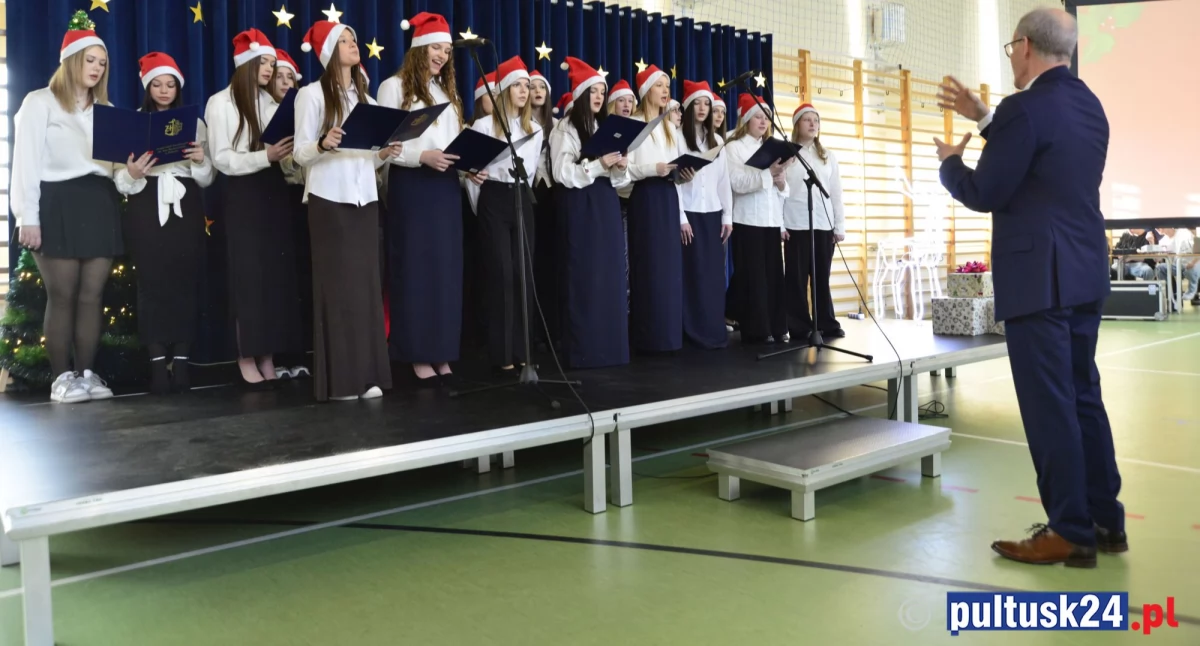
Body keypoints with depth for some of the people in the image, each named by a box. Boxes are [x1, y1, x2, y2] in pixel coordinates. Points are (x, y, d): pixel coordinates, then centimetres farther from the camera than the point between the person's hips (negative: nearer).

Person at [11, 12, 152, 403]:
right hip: (58, 204, -5)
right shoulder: (40, 102, 4)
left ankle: (86, 374, 9)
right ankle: (62, 378, 3)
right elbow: (27, 163, -2)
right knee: (61, 296, -4)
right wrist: (28, 218, -10)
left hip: (101, 205, 5)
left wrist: (131, 174, -8)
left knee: (91, 297, 3)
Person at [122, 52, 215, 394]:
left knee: (185, 281, -2)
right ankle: (157, 362, -2)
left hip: (185, 207, 1)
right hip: (147, 208, -1)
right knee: (152, 281, -5)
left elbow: (207, 179, 10)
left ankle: (181, 360, 2)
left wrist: (202, 160, -9)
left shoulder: (195, 124, 13)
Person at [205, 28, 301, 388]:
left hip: (274, 190, 5)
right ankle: (247, 357, 4)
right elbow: (222, 159, -9)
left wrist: (289, 154, -9)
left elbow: (283, 151, 12)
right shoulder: (220, 103, -1)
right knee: (249, 274, -4)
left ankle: (268, 356, 8)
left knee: (277, 272, 2)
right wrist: (265, 157, -20)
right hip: (244, 194, -5)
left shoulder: (270, 102, 15)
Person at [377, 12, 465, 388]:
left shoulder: (448, 91, 18)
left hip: (446, 187, 6)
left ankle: (442, 355, 12)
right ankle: (419, 357, 5)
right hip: (411, 186, -6)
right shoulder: (394, 87, 0)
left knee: (447, 269, 5)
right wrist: (423, 156, -21)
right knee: (416, 269, -2)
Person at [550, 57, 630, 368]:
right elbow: (563, 174, -15)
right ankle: (585, 349, 0)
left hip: (607, 205, 7)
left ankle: (610, 344, 12)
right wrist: (599, 164, -19)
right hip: (580, 207, -7)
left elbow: (618, 179, 15)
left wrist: (620, 167, -6)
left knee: (611, 275, 4)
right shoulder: (565, 129, -3)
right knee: (585, 276, -6)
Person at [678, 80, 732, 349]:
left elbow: (724, 180, 14)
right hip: (690, 212, -5)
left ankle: (715, 331, 11)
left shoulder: (716, 140, 17)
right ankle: (698, 333, 1)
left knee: (714, 272, 4)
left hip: (713, 213, 5)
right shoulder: (679, 137, -1)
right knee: (694, 272, -4)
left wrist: (727, 216, 7)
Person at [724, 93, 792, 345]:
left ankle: (775, 328, 8)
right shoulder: (734, 147, 2)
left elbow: (781, 190, 18)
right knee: (752, 276, -5)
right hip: (748, 221, -6)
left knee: (773, 274, 3)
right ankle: (756, 331, -1)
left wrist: (781, 181, -3)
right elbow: (737, 183, -14)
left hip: (771, 220, 6)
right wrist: (768, 172, -19)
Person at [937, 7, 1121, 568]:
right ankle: (1105, 521, 24)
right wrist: (984, 118, 25)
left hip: (1040, 277, -9)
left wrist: (949, 161, 7)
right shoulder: (1089, 105, 13)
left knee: (1049, 405, -2)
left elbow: (984, 195, -12)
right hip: (1085, 272, 9)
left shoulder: (1026, 107, -14)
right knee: (1083, 397, 15)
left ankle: (1070, 532, 6)